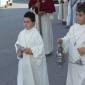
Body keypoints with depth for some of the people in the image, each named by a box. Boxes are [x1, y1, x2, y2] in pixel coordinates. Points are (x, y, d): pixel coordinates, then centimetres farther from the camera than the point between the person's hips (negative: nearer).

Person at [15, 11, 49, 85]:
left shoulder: (36, 34, -16)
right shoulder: (21, 33, 1)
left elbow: (41, 48, -20)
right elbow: (17, 44, 8)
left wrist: (31, 50, -28)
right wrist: (18, 51, -10)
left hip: (35, 61, -5)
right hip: (24, 61, 5)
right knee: (24, 79, 14)